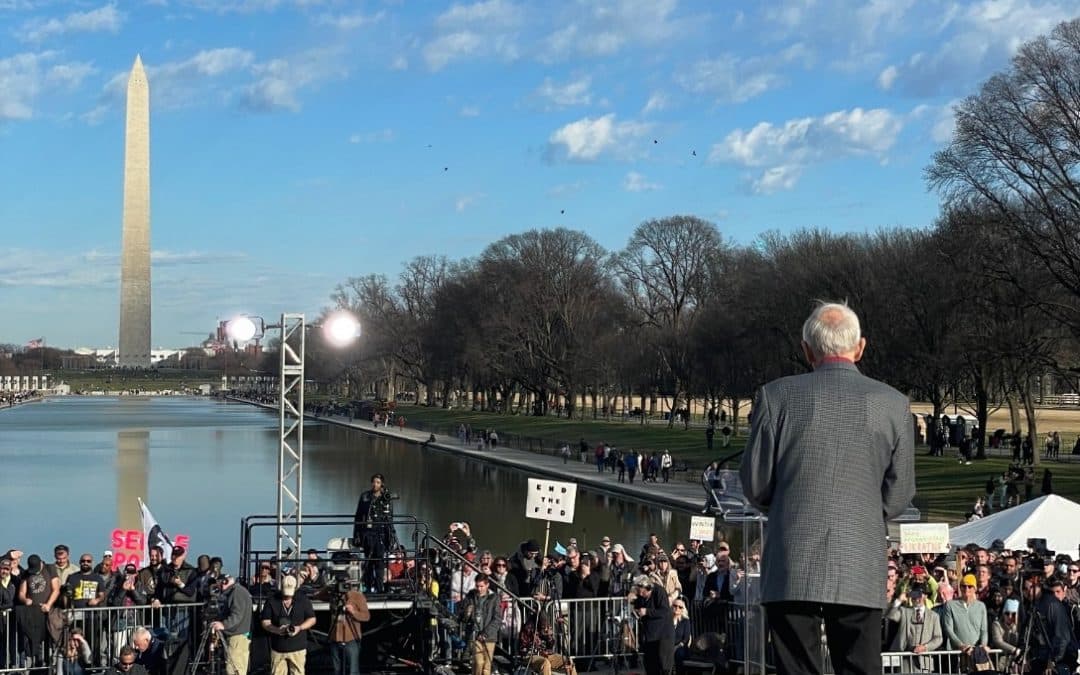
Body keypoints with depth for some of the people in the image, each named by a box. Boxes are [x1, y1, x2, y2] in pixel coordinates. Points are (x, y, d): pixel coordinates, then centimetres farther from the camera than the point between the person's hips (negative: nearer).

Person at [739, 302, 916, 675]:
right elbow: (898, 495, 5)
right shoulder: (894, 403, 1)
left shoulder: (776, 396, -3)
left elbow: (755, 487, 2)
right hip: (861, 571, 1)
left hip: (791, 570, -1)